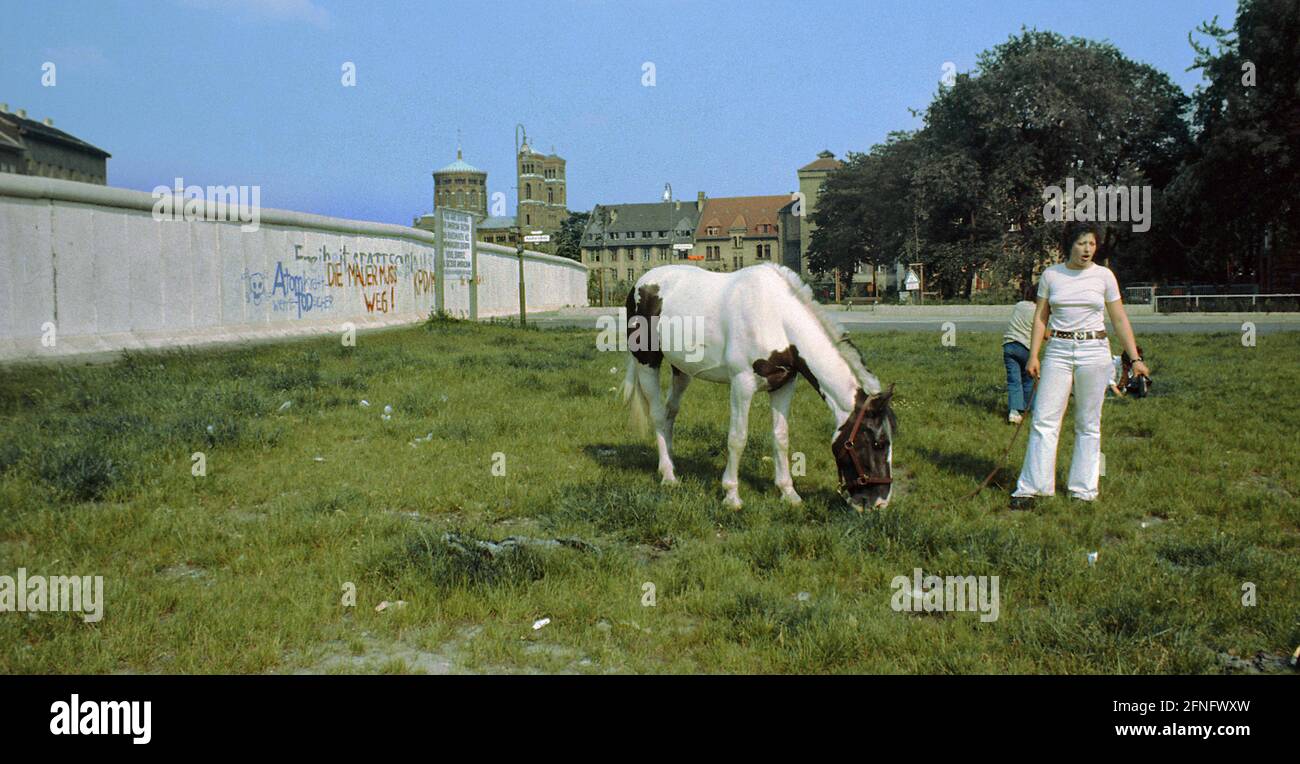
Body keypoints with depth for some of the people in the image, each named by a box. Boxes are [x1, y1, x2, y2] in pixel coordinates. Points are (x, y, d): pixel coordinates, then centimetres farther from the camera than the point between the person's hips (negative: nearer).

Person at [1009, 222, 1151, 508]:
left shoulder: (1104, 276, 2)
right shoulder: (1050, 275, 4)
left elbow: (1119, 319, 6)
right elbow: (1040, 316, 7)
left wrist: (1135, 358, 3)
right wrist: (1033, 355, -1)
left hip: (1094, 351, 0)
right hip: (1058, 351, 0)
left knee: (1089, 424, 5)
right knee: (1044, 420, -4)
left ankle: (1084, 489, 14)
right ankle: (1031, 487, 1)